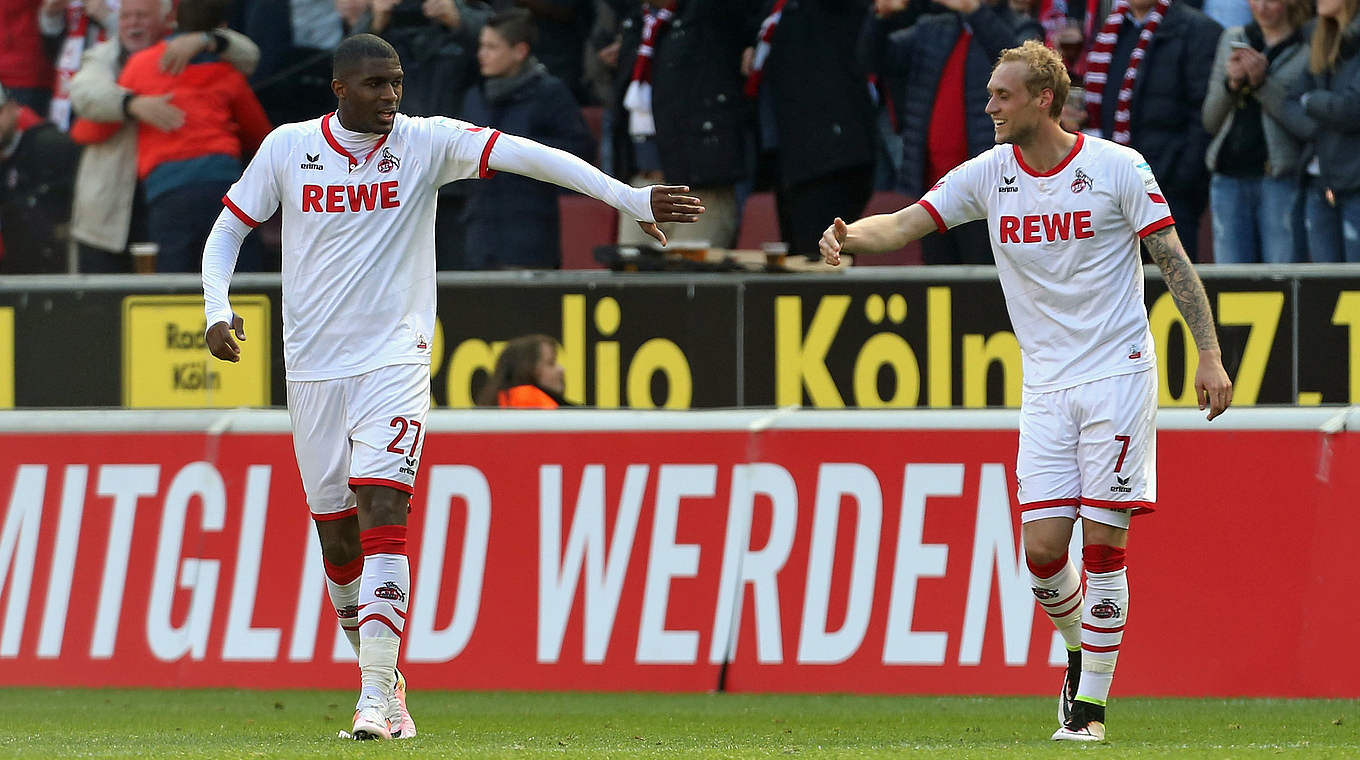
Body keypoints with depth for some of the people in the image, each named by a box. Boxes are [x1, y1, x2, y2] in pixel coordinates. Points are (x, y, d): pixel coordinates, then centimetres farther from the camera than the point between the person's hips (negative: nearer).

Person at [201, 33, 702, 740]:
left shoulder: (425, 143, -4)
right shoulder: (287, 148, 1)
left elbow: (522, 154, -14)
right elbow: (227, 230, 12)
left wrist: (630, 198, -24)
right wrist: (217, 311, -6)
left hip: (395, 359, -3)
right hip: (313, 365, 3)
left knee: (382, 516, -17)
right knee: (337, 533, 7)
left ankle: (376, 697, -21)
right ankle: (380, 672, 27)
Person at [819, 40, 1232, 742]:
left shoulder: (1118, 168, -6)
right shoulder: (989, 174, 4)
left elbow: (1173, 261, -2)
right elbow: (907, 223, -3)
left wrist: (1209, 355, -8)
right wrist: (850, 236, -25)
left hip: (1119, 375, -3)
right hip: (1046, 387, 3)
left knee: (1103, 542, -7)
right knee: (1042, 547, -6)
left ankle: (1092, 702, 1)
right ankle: (1079, 649, 24)